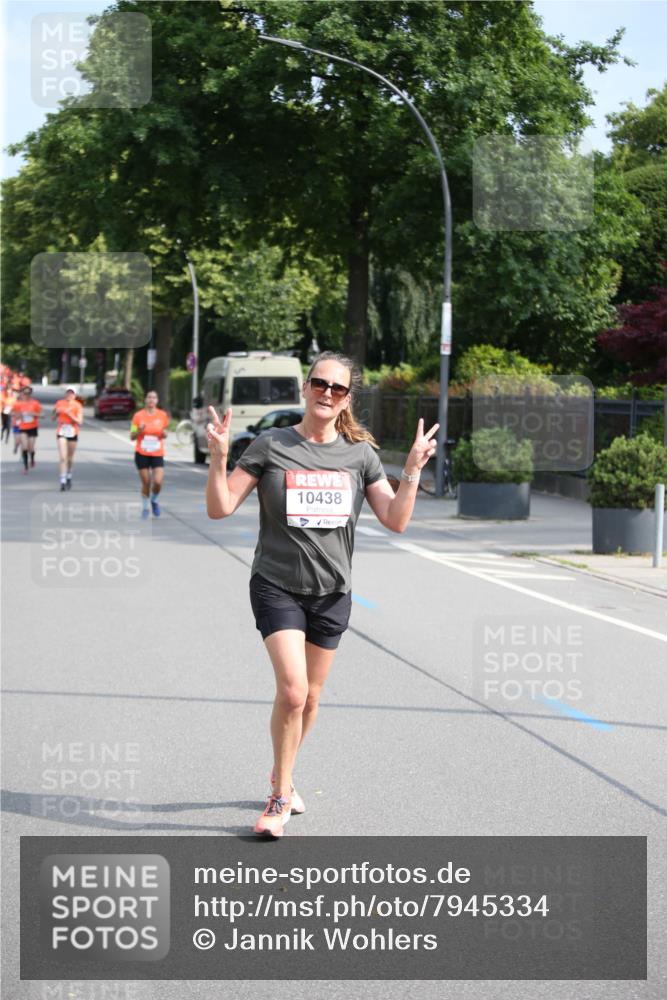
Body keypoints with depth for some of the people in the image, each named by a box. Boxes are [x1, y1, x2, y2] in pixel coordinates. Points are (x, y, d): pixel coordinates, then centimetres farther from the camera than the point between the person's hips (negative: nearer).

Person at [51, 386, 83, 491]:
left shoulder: (78, 406, -3)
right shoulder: (59, 403, 3)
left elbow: (79, 422, -10)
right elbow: (53, 418, 8)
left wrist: (70, 414, -23)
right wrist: (56, 412, -12)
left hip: (73, 433, 0)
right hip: (61, 432, 0)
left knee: (70, 457, 11)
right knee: (62, 457, -12)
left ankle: (69, 477, 36)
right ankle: (63, 481, -15)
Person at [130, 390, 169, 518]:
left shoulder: (162, 415, 0)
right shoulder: (138, 416, -4)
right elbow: (132, 436, 2)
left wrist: (164, 434, -9)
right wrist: (139, 431, -19)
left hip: (157, 454, 1)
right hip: (142, 454, -1)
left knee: (158, 482, -13)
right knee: (146, 483, 2)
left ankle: (154, 500, 18)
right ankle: (145, 507, 23)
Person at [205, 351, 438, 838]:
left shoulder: (360, 454, 2)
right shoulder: (271, 446, -6)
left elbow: (396, 520, 1)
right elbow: (220, 508, -8)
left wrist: (413, 468, -10)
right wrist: (219, 457, -22)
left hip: (332, 592, 4)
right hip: (277, 587, -4)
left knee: (310, 697, 12)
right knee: (292, 690, -17)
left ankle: (281, 775, 37)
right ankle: (281, 796, 0)